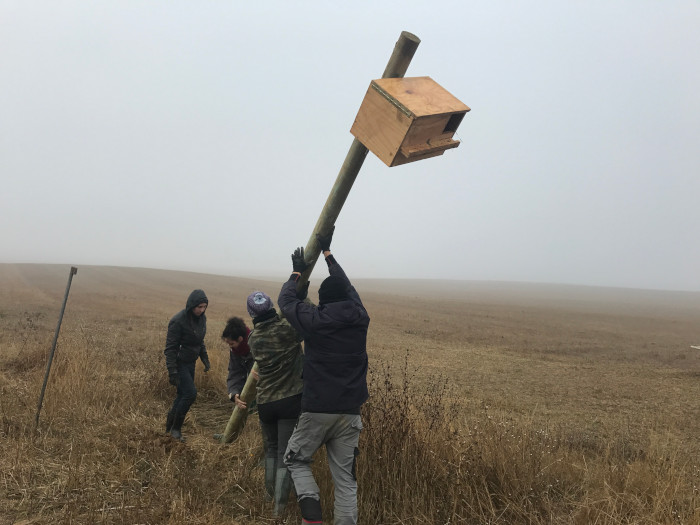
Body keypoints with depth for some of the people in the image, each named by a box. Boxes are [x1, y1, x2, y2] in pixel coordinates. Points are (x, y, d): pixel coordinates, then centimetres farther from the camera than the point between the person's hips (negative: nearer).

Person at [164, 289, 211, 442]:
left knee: (183, 395, 11)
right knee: (190, 394, -11)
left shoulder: (201, 318, 3)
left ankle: (170, 425, 27)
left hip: (190, 363, 7)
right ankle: (175, 428, 5)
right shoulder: (178, 321, -21)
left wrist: (205, 359, 14)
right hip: (179, 363, -7)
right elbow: (170, 348, -19)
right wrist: (172, 372, -22)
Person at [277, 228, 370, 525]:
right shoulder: (359, 319, 1)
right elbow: (348, 288, 18)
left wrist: (297, 272, 23)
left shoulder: (315, 320, -10)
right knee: (345, 477, 10)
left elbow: (285, 300, 7)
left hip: (316, 410, -3)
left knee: (296, 460, 18)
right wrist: (327, 254, 28)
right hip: (350, 412, 3)